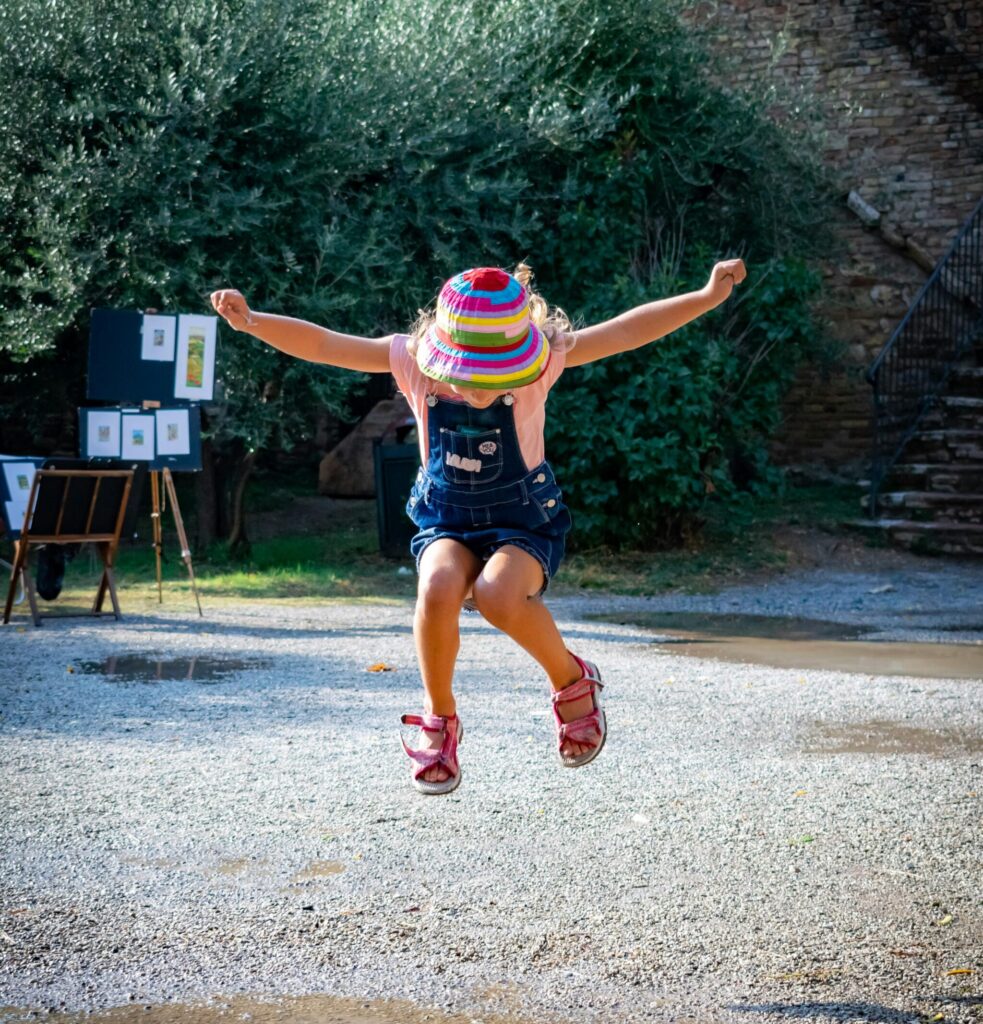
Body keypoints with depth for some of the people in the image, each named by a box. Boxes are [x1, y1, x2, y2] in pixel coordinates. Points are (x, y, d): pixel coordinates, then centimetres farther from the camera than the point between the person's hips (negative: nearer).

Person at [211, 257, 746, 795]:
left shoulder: (540, 361, -16)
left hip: (523, 519, -2)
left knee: (500, 594, -34)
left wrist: (707, 296, -24)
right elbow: (321, 344, -15)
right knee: (438, 588, -32)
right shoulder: (412, 359, -13)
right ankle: (438, 717, -6)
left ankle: (572, 680, -2)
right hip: (447, 519, 2)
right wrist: (252, 321, -27)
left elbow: (626, 331, -18)